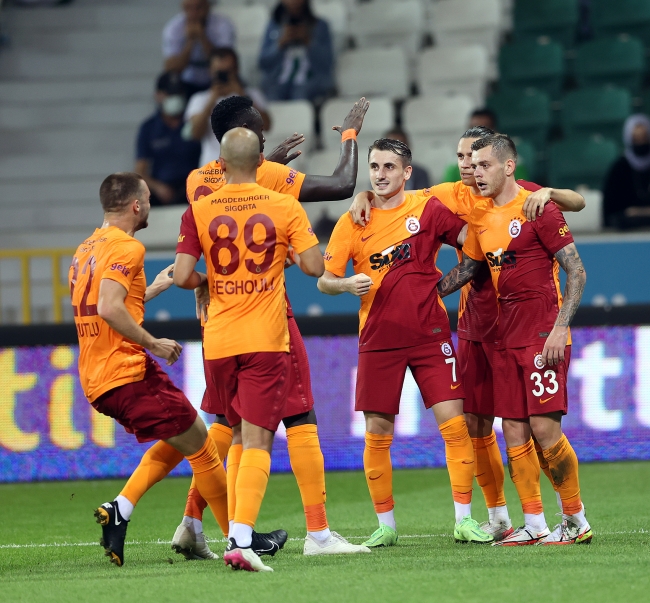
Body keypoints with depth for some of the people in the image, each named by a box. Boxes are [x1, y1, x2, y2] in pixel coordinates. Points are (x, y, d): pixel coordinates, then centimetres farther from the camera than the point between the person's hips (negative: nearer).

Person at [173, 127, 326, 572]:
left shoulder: (199, 211, 0)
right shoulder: (285, 208, -3)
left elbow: (182, 276, -5)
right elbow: (315, 267, -6)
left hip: (219, 342, 2)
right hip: (267, 340, -2)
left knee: (239, 435, 20)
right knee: (257, 441, -6)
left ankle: (236, 530, 17)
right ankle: (241, 538, -21)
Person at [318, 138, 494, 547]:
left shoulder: (428, 208, 1)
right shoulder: (353, 222, 3)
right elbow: (324, 280, 4)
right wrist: (349, 284, -15)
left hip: (431, 335, -1)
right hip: (378, 341, 1)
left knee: (455, 424, -8)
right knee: (377, 433, 0)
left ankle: (465, 520, -1)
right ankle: (386, 525, 12)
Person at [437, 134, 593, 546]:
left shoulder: (536, 207, -10)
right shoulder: (481, 215, 12)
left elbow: (576, 271, -10)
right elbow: (468, 268, 26)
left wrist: (560, 327, -18)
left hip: (543, 335, -7)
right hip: (506, 337, 7)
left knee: (544, 427, -11)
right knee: (514, 431, 3)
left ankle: (577, 521, 2)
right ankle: (534, 525, 10)